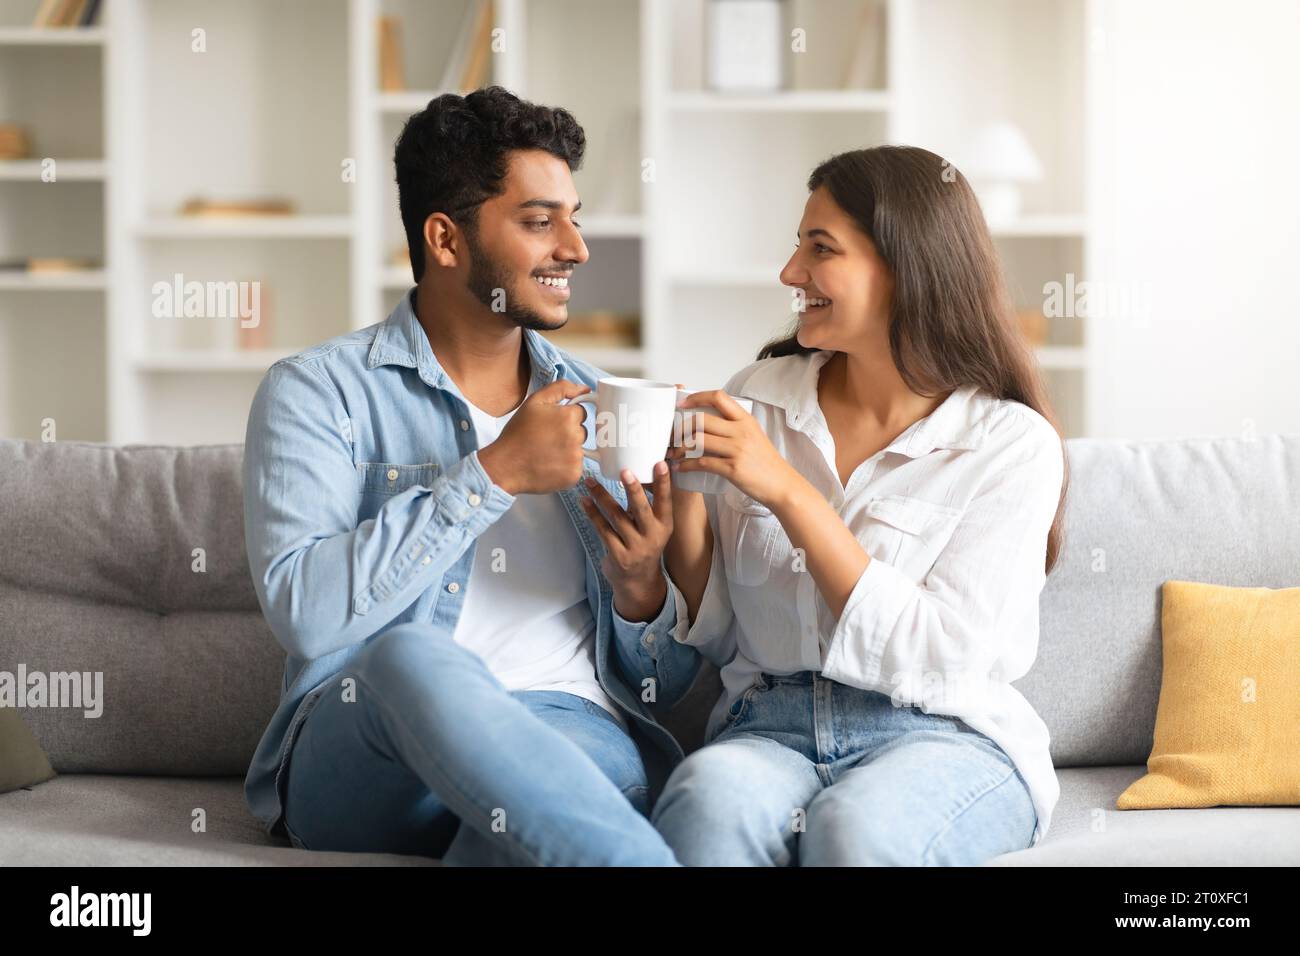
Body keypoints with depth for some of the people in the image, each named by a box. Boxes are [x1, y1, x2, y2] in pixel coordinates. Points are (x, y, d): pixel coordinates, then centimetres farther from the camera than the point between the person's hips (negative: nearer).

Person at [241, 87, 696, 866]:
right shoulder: (316, 393, 4)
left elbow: (660, 687, 17)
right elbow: (305, 612, -14)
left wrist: (640, 590, -6)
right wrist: (492, 475, -16)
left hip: (569, 743, 2)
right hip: (361, 764, -2)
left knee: (634, 761, -35)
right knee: (412, 655, -37)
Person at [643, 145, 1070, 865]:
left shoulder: (1011, 443, -3)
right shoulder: (757, 398, 9)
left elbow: (939, 655, -13)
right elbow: (713, 633, 13)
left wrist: (790, 492, -16)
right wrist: (683, 487, -5)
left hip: (943, 735, -1)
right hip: (769, 726, 2)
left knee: (855, 826, -36)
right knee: (707, 803, -34)